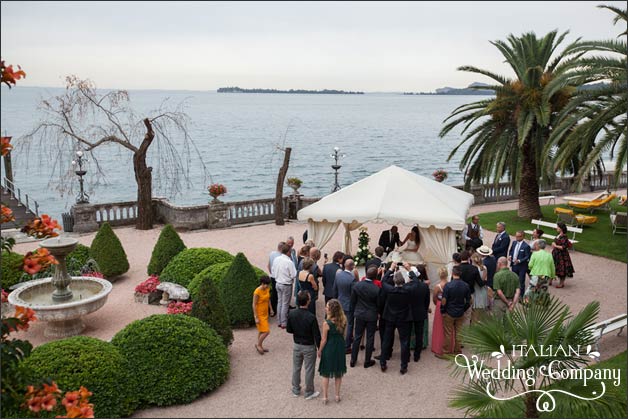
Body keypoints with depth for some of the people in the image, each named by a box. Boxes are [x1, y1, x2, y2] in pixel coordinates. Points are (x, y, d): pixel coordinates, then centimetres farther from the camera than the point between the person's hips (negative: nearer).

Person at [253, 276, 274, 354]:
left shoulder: (267, 289, -1)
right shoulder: (257, 292, -24)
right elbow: (254, 305, -20)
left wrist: (271, 309, 19)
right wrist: (256, 317, -19)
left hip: (265, 313, 8)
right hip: (260, 315, -8)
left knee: (261, 331, 18)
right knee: (266, 331, -8)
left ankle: (260, 346, 32)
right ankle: (258, 344, 12)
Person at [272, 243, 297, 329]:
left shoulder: (276, 260, -2)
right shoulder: (289, 262, -23)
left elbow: (273, 272, 6)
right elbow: (294, 275, -19)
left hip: (278, 283, 6)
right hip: (286, 285, -6)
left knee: (279, 302, 17)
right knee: (285, 304, 4)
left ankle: (279, 321, 26)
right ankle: (284, 323, 12)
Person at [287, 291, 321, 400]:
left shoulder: (291, 314, -14)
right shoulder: (311, 317, -27)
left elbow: (289, 330, 0)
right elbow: (317, 336, -19)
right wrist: (320, 348, -6)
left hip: (297, 345, 4)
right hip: (309, 347, -4)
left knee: (296, 368, 20)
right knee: (309, 370, 12)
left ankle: (296, 390, 36)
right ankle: (309, 393, 26)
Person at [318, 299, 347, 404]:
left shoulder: (327, 323, -25)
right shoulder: (343, 320, -12)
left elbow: (324, 340, -13)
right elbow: (343, 334, 3)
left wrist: (319, 351, -1)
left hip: (329, 349, -4)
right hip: (340, 348, 4)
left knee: (326, 374, 14)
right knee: (338, 374, 20)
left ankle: (325, 397, 23)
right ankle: (337, 395, 31)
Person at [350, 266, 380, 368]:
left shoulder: (356, 286, -12)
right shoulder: (376, 289, -21)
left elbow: (353, 301, -2)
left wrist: (354, 312, 13)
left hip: (359, 315, 3)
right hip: (372, 316, -3)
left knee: (357, 337, 14)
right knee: (370, 338, 11)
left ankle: (353, 360, 21)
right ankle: (367, 362, 21)